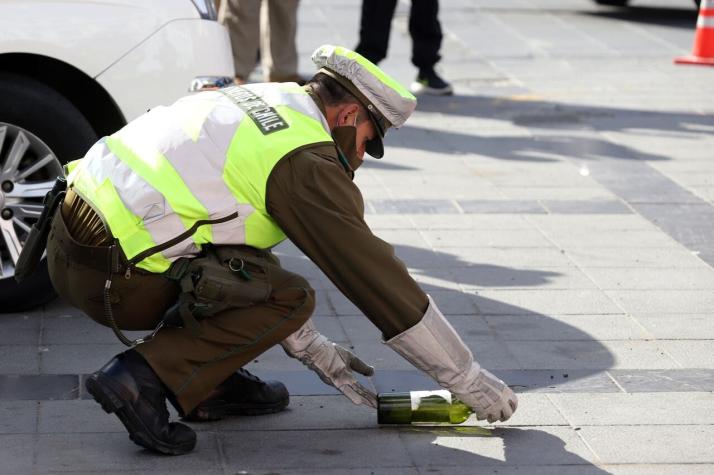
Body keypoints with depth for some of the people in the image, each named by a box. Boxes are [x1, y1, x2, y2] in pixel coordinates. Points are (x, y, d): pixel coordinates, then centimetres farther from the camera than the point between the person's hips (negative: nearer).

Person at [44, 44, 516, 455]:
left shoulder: (253, 104, 19)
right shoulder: (307, 163, -9)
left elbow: (251, 271, 26)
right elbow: (378, 278, -5)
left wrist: (314, 350, 27)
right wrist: (470, 380, 4)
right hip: (107, 279, -9)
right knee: (293, 298, -2)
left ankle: (210, 382, 17)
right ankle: (143, 377, -9)